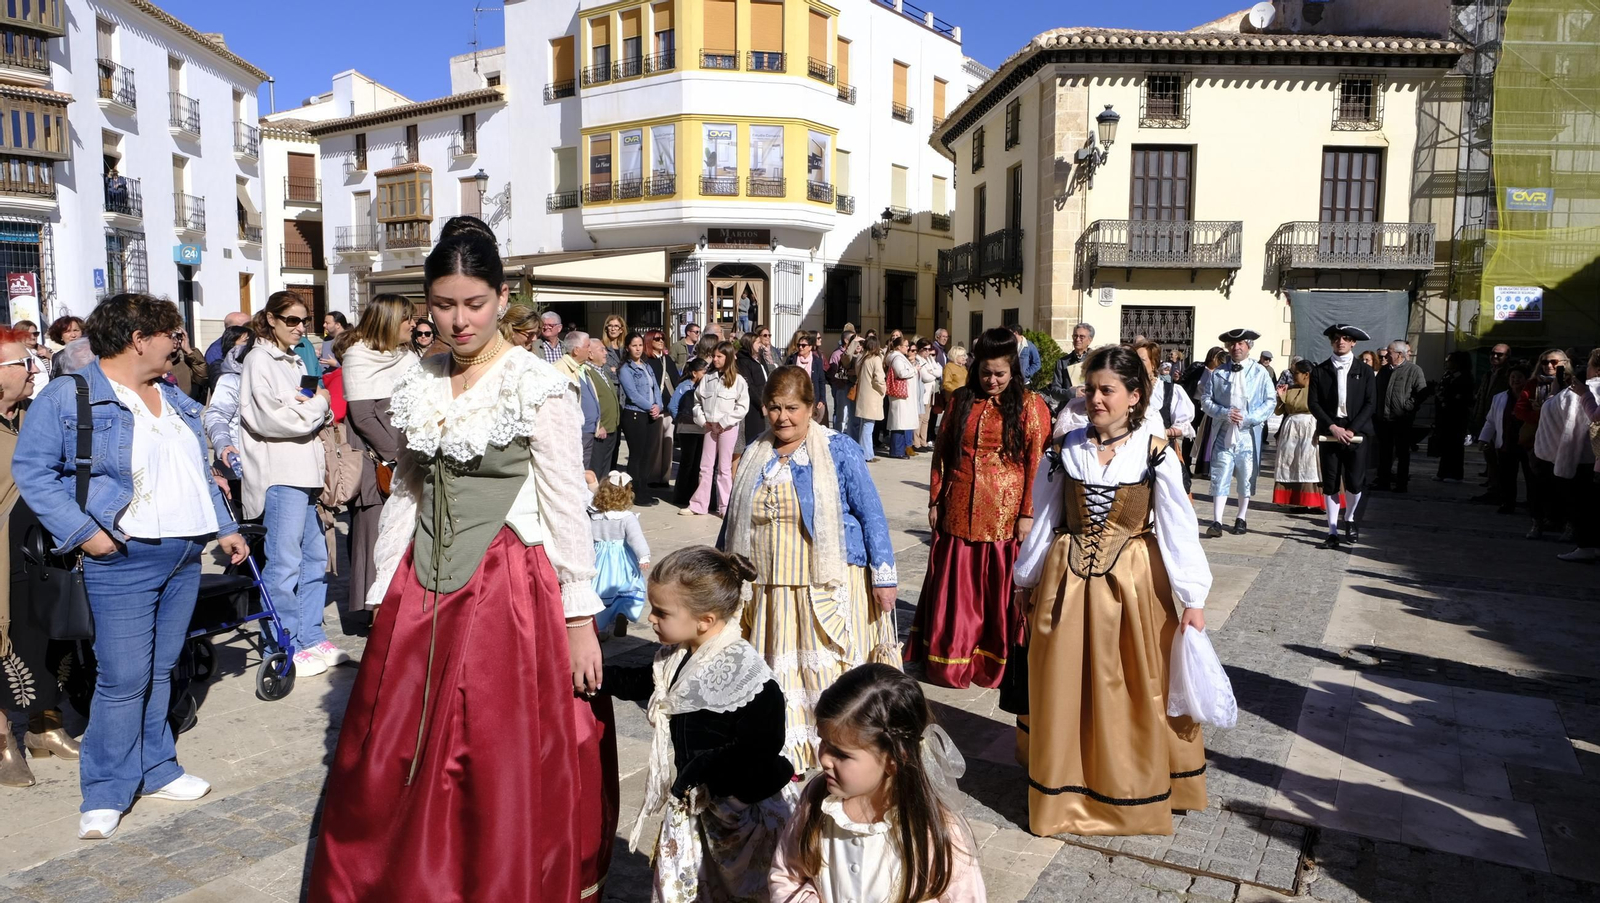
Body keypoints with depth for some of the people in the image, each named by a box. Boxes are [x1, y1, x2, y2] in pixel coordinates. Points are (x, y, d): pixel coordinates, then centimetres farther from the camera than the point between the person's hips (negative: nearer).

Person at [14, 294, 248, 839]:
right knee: (124, 678, -6)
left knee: (161, 671, 14)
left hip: (185, 557, 7)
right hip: (123, 560, -7)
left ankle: (155, 770, 26)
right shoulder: (68, 397, -6)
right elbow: (32, 469, -10)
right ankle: (106, 793, 7)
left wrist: (225, 528, 19)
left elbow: (199, 473, 22)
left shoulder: (175, 398, 16)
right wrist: (82, 531, -18)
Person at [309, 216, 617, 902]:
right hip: (422, 590, 5)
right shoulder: (419, 386, 8)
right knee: (393, 765, 11)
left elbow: (568, 509, -9)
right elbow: (404, 493, 13)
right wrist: (385, 598, 11)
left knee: (500, 773, 5)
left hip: (506, 589, -5)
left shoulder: (539, 388, -9)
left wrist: (581, 620, -10)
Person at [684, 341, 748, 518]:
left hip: (728, 428, -4)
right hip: (709, 427, 4)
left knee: (724, 468, 2)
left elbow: (742, 406, -9)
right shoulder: (708, 377, 6)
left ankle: (725, 506, 10)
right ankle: (698, 504, 13)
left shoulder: (737, 380, -5)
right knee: (705, 466, 8)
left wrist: (723, 423, -12)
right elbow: (697, 400, 10)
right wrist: (703, 420, -2)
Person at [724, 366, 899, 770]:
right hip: (769, 589, 4)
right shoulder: (754, 455, 10)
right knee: (777, 672, 7)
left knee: (830, 671, -1)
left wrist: (884, 574, -7)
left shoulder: (839, 449, -3)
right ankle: (785, 752, 20)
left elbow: (870, 513, -4)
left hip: (828, 585, -4)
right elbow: (733, 521, 19)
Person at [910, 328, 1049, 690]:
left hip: (1004, 517, -3)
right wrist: (935, 500, 8)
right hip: (959, 512, 3)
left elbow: (1037, 462, -7)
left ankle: (995, 664, 20)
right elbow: (942, 451, 11)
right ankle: (949, 662, 24)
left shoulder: (1030, 406, -3)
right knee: (953, 588, 10)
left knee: (999, 590, 4)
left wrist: (1027, 513, -11)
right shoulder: (961, 400, 8)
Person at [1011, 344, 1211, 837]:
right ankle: (1066, 789, 27)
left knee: (1134, 690, 7)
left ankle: (1134, 792, 27)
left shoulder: (1155, 454, -6)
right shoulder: (1067, 449, 2)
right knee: (1065, 688, 10)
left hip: (1134, 582, -2)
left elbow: (1177, 529, -6)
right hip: (1067, 580, 3)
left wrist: (1193, 600, -8)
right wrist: (1028, 581, 12)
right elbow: (1044, 520, 8)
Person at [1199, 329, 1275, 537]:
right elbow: (1206, 399, 5)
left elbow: (1270, 401, -1)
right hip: (1223, 432, 1)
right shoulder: (1218, 373, 4)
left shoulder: (1260, 372, 0)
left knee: (1246, 478, 10)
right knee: (1220, 477, -3)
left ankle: (1241, 519, 24)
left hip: (1248, 434, 0)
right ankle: (1217, 521, -3)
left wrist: (1249, 418, -13)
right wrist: (1224, 413, -12)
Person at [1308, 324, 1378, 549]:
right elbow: (1313, 403, 1)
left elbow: (1371, 404, 0)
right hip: (1329, 434, 1)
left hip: (1356, 434, -1)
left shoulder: (1365, 371, 6)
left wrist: (1351, 429, -11)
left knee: (1355, 483, -5)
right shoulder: (1320, 370, 6)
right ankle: (1332, 532, 9)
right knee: (1330, 485, 2)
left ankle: (1350, 519, 23)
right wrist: (1333, 427, -10)